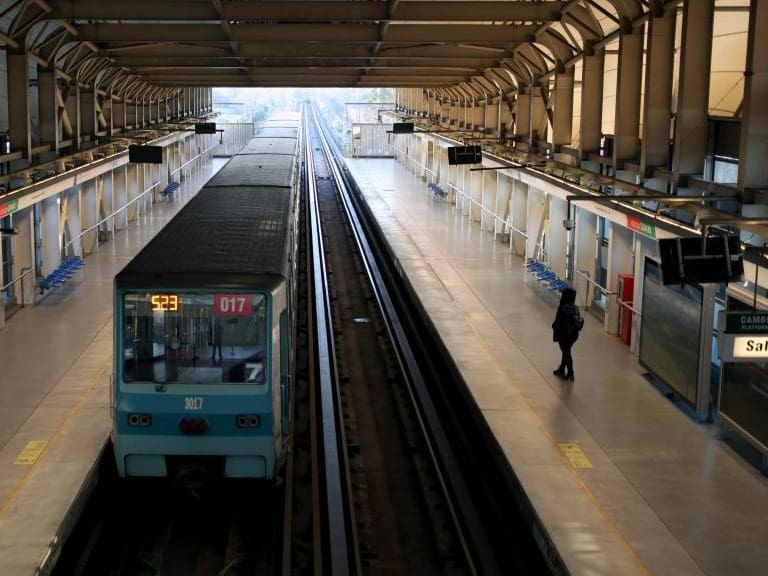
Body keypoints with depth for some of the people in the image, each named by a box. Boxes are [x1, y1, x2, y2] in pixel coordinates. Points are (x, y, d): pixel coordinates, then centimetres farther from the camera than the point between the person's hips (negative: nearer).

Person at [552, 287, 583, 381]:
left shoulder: (562, 308, -22)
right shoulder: (575, 308, -2)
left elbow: (558, 321, -19)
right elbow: (579, 320, 3)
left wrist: (554, 326, 1)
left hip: (564, 334, -7)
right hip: (573, 334, 7)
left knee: (566, 352, 6)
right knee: (566, 351, 21)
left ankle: (570, 373, 12)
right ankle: (561, 370, 37)